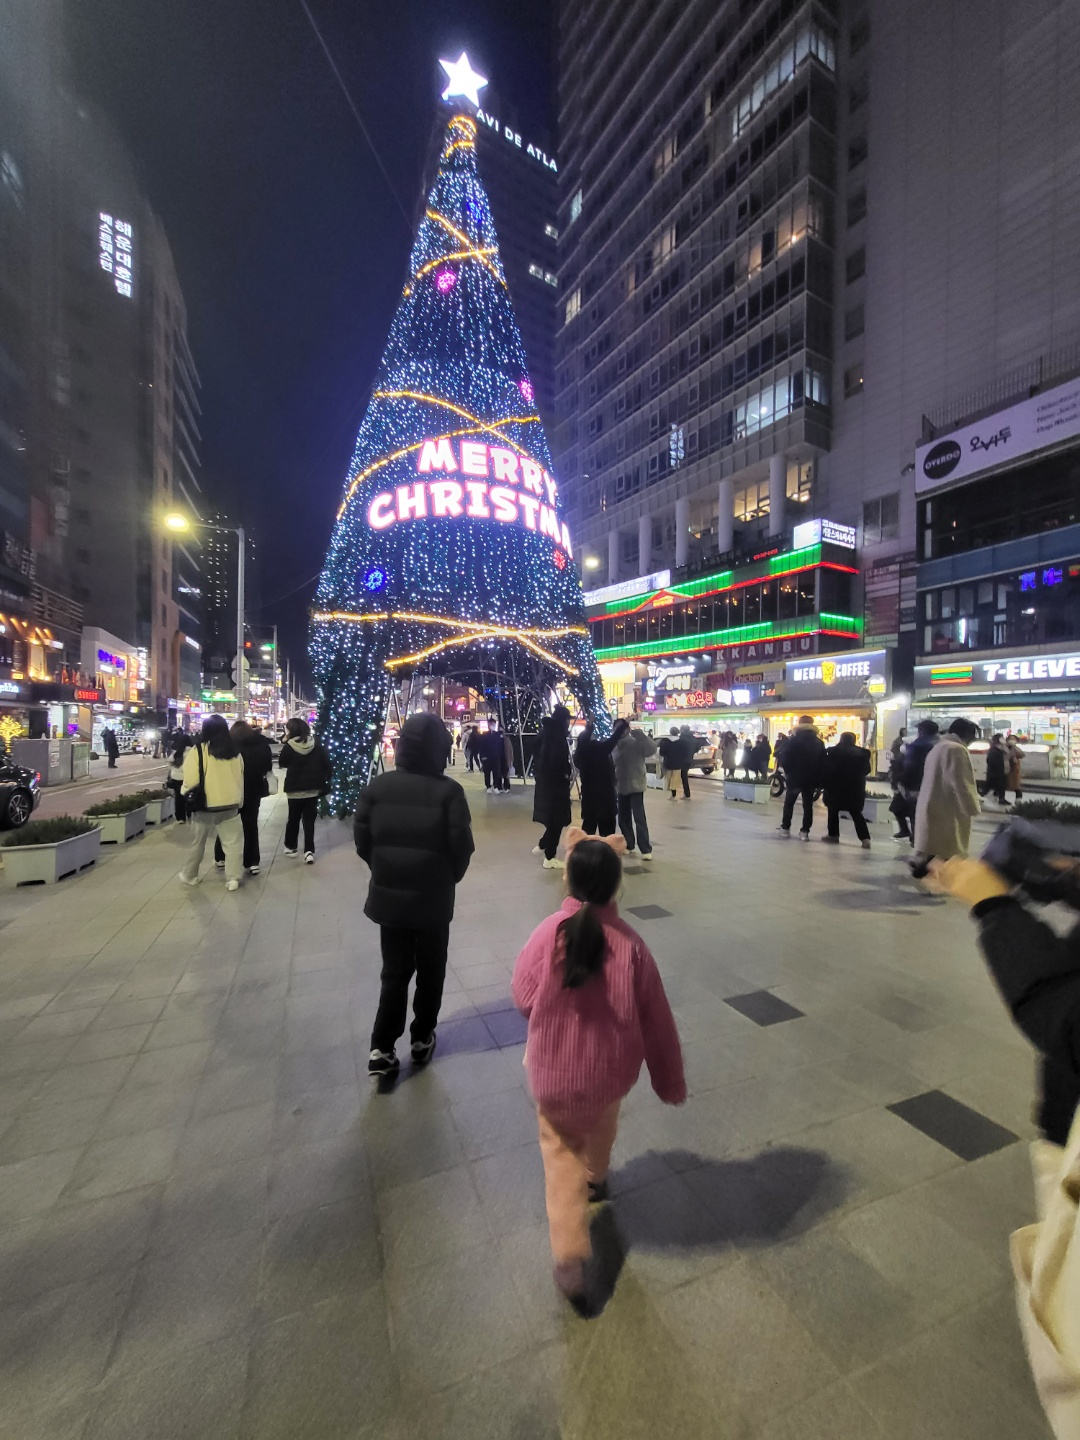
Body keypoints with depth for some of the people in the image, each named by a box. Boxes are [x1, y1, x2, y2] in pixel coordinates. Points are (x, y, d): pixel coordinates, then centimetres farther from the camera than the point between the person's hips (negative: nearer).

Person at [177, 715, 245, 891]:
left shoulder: (199, 750, -12)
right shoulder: (234, 751, 1)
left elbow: (191, 779, -15)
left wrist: (186, 791, 7)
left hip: (205, 804, -2)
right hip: (230, 804, 2)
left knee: (198, 842, 16)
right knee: (232, 842, 5)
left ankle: (189, 875, 31)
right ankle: (233, 878, 3)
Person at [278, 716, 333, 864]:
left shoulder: (289, 746, -13)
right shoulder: (316, 744, -4)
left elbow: (282, 764, 4)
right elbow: (327, 764, -2)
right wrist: (327, 780, 10)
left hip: (294, 789, -2)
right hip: (313, 789, 2)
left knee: (293, 818, 16)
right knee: (309, 820, 6)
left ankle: (290, 847, 30)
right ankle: (309, 851, 0)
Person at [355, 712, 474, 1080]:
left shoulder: (377, 786, -7)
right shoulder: (448, 791, -17)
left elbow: (362, 840, -2)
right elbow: (461, 846, -13)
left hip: (388, 894, 3)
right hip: (433, 897, -3)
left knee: (394, 971, 18)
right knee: (430, 970, 18)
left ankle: (381, 1049, 18)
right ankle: (422, 1039, 31)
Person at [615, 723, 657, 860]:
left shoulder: (637, 744, -9)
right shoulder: (616, 746, 5)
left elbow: (652, 748, -23)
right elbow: (612, 767, 10)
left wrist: (640, 734, -27)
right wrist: (613, 785, 7)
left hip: (636, 786, -5)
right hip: (621, 787, 5)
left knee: (639, 818, -10)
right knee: (623, 818, 11)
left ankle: (646, 850, -6)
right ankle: (629, 845, 26)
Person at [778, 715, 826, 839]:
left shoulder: (793, 740, -7)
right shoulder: (819, 743, 4)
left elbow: (786, 758, -9)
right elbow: (822, 761, 3)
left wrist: (787, 772, 5)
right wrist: (819, 778, 7)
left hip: (795, 777, -2)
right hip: (811, 778, 2)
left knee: (789, 803, 13)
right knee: (808, 805, 7)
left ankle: (785, 827, 16)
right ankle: (805, 831, 5)